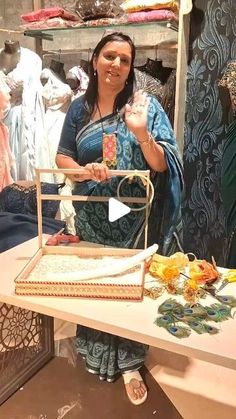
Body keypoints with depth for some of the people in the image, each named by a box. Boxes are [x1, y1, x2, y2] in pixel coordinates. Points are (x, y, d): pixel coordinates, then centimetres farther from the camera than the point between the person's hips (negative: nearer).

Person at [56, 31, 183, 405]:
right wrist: (85, 170, -18)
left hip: (133, 217, -2)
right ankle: (97, 355, 38)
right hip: (92, 217, 3)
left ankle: (130, 364, 28)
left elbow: (162, 166, -11)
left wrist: (141, 133, -29)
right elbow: (62, 157, 3)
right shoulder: (79, 108, 3)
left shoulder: (146, 105, -6)